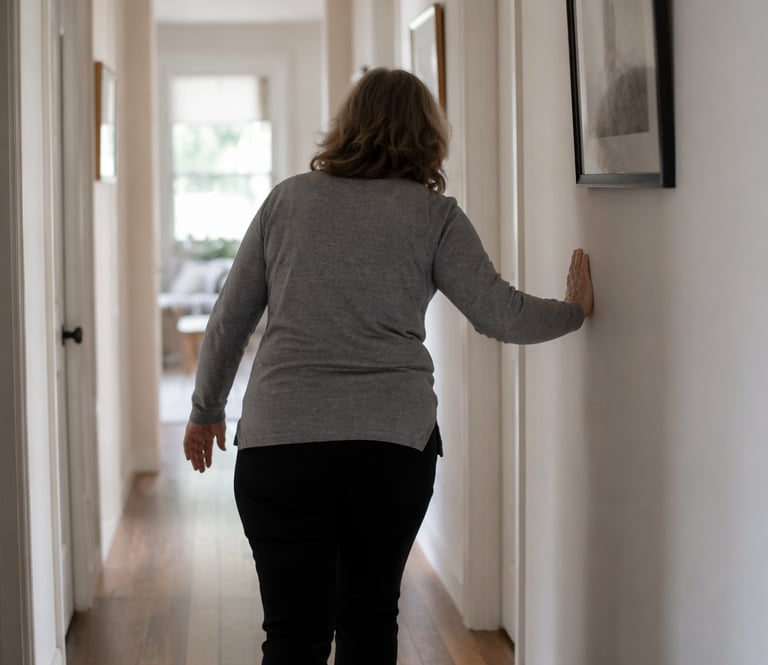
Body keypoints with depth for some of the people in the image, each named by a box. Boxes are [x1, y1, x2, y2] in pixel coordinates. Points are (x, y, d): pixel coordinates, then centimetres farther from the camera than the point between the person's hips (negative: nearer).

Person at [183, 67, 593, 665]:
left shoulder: (288, 199, 10)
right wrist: (574, 310, 19)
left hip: (279, 441, 0)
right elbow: (502, 313, 1)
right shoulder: (434, 215, 4)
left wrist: (206, 410, 24)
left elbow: (229, 321, 12)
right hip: (395, 440, 0)